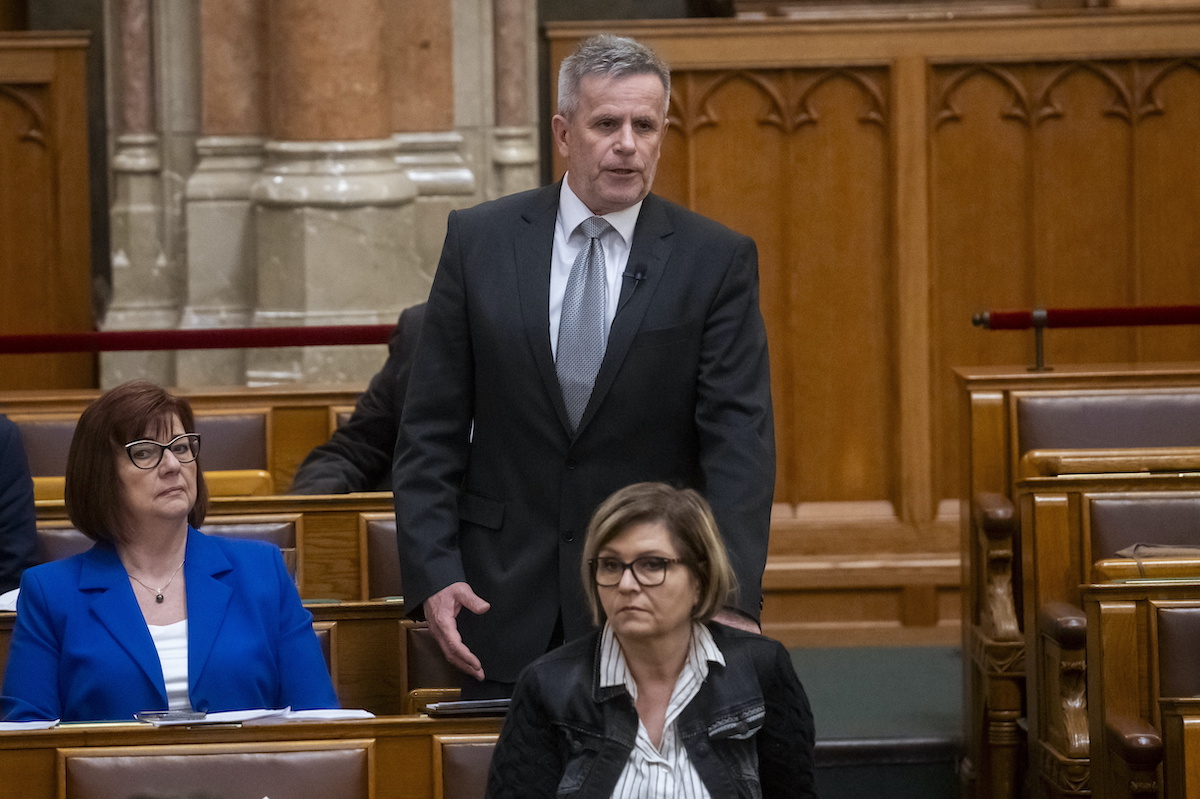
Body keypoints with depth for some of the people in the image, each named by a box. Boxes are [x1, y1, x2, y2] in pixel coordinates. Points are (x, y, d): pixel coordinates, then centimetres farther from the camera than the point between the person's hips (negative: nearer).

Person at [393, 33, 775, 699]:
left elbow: (738, 440, -8)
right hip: (505, 602, 1)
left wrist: (732, 597, -20)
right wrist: (432, 571, -7)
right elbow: (431, 427, 4)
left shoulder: (717, 261, -1)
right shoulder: (480, 241, 3)